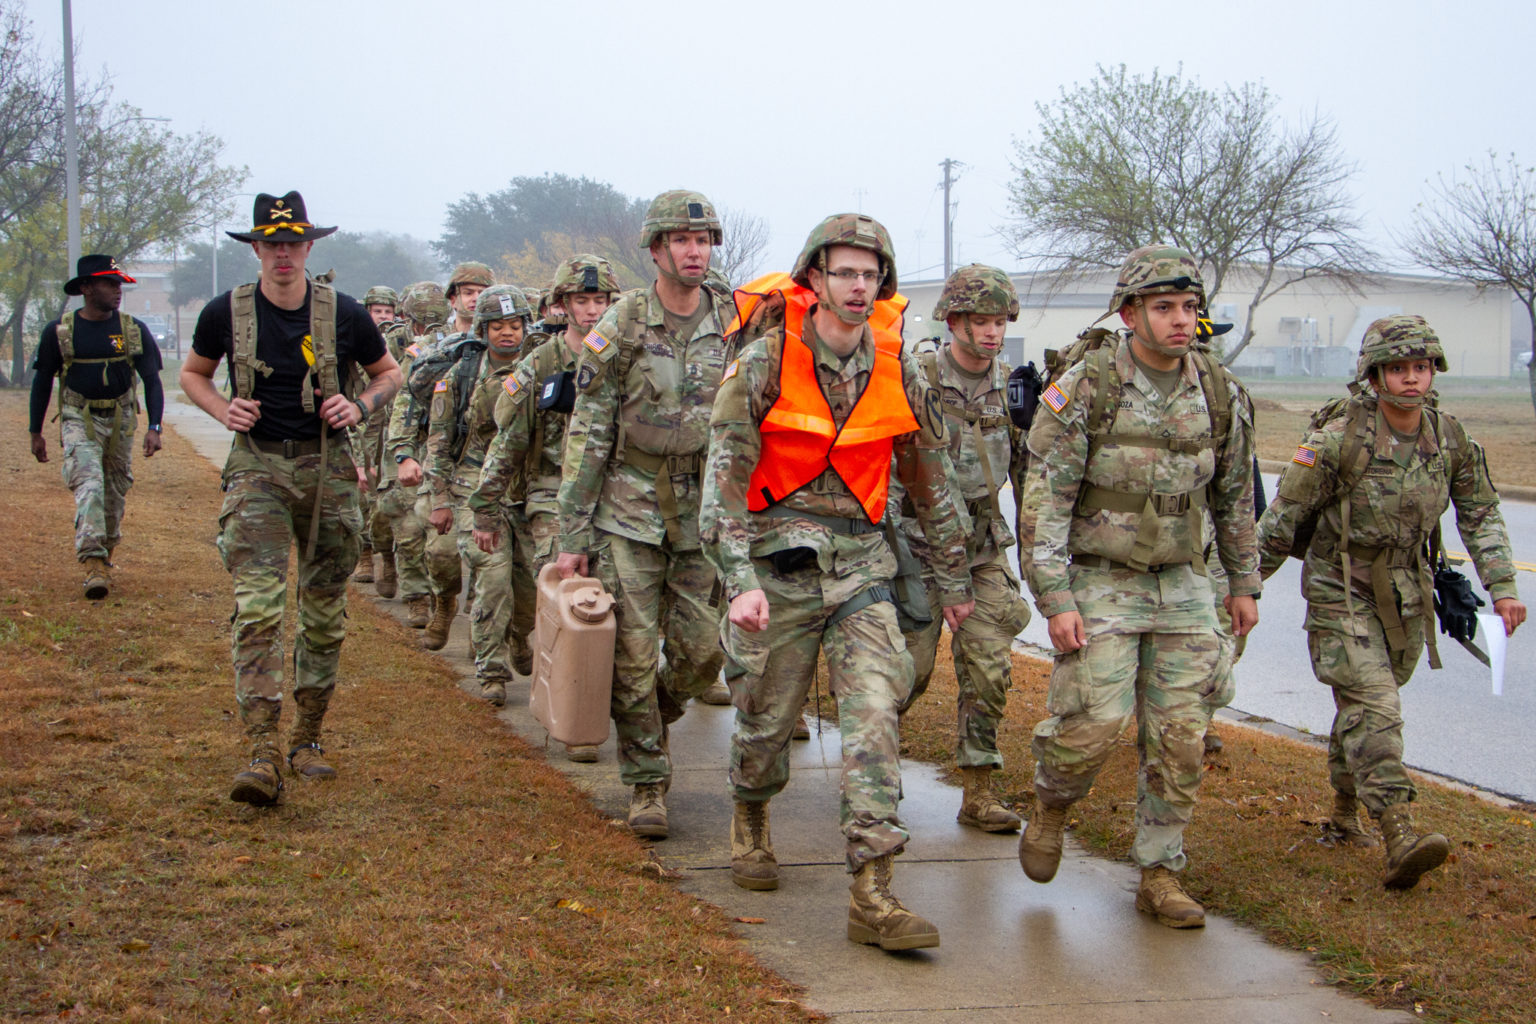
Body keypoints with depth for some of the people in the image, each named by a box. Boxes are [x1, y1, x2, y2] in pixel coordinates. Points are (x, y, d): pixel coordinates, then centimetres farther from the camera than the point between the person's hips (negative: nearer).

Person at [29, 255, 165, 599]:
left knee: (115, 494, 9)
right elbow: (42, 381, 7)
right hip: (79, 421, -2)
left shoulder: (134, 331, 1)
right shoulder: (59, 332, -2)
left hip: (121, 423, 3)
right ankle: (94, 565, -26)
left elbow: (152, 380, 2)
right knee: (89, 487, -18)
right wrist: (35, 432, 7)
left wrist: (154, 427, -10)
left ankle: (106, 555, 28)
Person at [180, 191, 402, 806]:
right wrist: (222, 409, -4)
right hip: (258, 467, -2)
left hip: (327, 467, 2)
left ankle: (307, 739, 25)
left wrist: (360, 406, -6)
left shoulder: (343, 315, -1)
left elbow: (389, 374, 14)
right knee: (258, 607, -16)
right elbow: (192, 373, 16)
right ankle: (262, 756, -21)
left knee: (324, 613, 9)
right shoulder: (227, 313, -1)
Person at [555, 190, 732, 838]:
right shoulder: (622, 326, -6)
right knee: (634, 655, -3)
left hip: (704, 517, 3)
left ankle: (647, 720, 32)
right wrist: (573, 534, -7)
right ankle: (647, 783, 10)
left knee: (702, 651, 2)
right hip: (629, 514, -2)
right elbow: (586, 433, -4)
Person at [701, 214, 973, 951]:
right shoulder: (765, 363, -10)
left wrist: (954, 581, 18)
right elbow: (723, 477, -12)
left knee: (874, 713, -12)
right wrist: (741, 580, -23)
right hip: (777, 558, -2)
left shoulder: (897, 374, 1)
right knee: (766, 718, 9)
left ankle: (872, 896, -13)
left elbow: (932, 481, 13)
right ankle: (750, 824, 43)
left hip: (860, 564, 2)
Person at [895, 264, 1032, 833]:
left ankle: (979, 791, 4)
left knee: (989, 668, -2)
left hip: (984, 545, 4)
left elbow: (1028, 472, 12)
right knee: (911, 665, -1)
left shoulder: (1011, 386, 3)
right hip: (919, 543, -4)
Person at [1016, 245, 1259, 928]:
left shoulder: (1219, 395, 2)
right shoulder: (1082, 391, -12)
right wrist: (1055, 599, -17)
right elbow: (1044, 502, -13)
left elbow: (1233, 495, 16)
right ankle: (1051, 803, 19)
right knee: (1096, 721, -14)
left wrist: (1244, 582, 17)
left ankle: (1160, 877, 13)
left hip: (1181, 585, 4)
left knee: (1180, 736, 1)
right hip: (1099, 582, -4)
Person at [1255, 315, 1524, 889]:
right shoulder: (1340, 438, -19)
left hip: (1406, 593, 5)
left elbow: (1480, 514, 8)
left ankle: (1344, 814, 33)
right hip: (1341, 593, -5)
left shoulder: (1449, 439, -3)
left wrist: (1502, 587, 0)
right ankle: (1399, 839, -26)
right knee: (1373, 709, -16)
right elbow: (1283, 519, -11)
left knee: (1366, 706, 15)